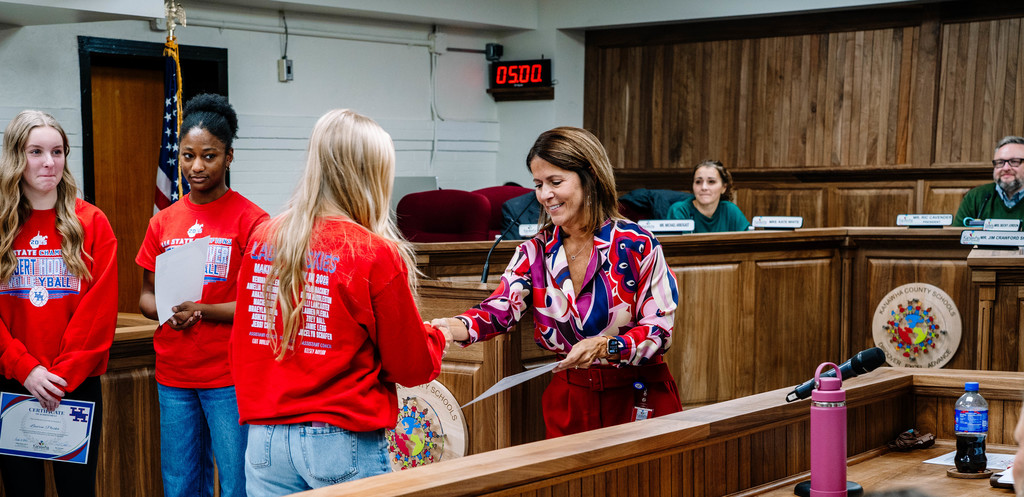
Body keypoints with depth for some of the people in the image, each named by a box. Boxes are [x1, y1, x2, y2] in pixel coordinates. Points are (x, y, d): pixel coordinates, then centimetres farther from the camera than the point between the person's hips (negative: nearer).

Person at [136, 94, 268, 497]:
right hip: (173, 377, 5)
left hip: (230, 377, -5)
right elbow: (146, 297, 15)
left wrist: (200, 311, -19)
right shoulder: (162, 223, 9)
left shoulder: (250, 220, -7)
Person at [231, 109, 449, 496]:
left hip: (265, 439, 5)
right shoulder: (376, 255, -13)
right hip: (343, 441, -4)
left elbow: (241, 346, 10)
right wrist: (436, 337, 17)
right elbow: (412, 368, -3)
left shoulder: (262, 241, 1)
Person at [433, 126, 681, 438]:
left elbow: (662, 330, -10)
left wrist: (605, 346, -26)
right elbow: (501, 309, -12)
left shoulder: (637, 246, -10)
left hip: (639, 400, -3)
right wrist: (454, 327, -32)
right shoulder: (535, 251, 3)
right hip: (570, 398, 3)